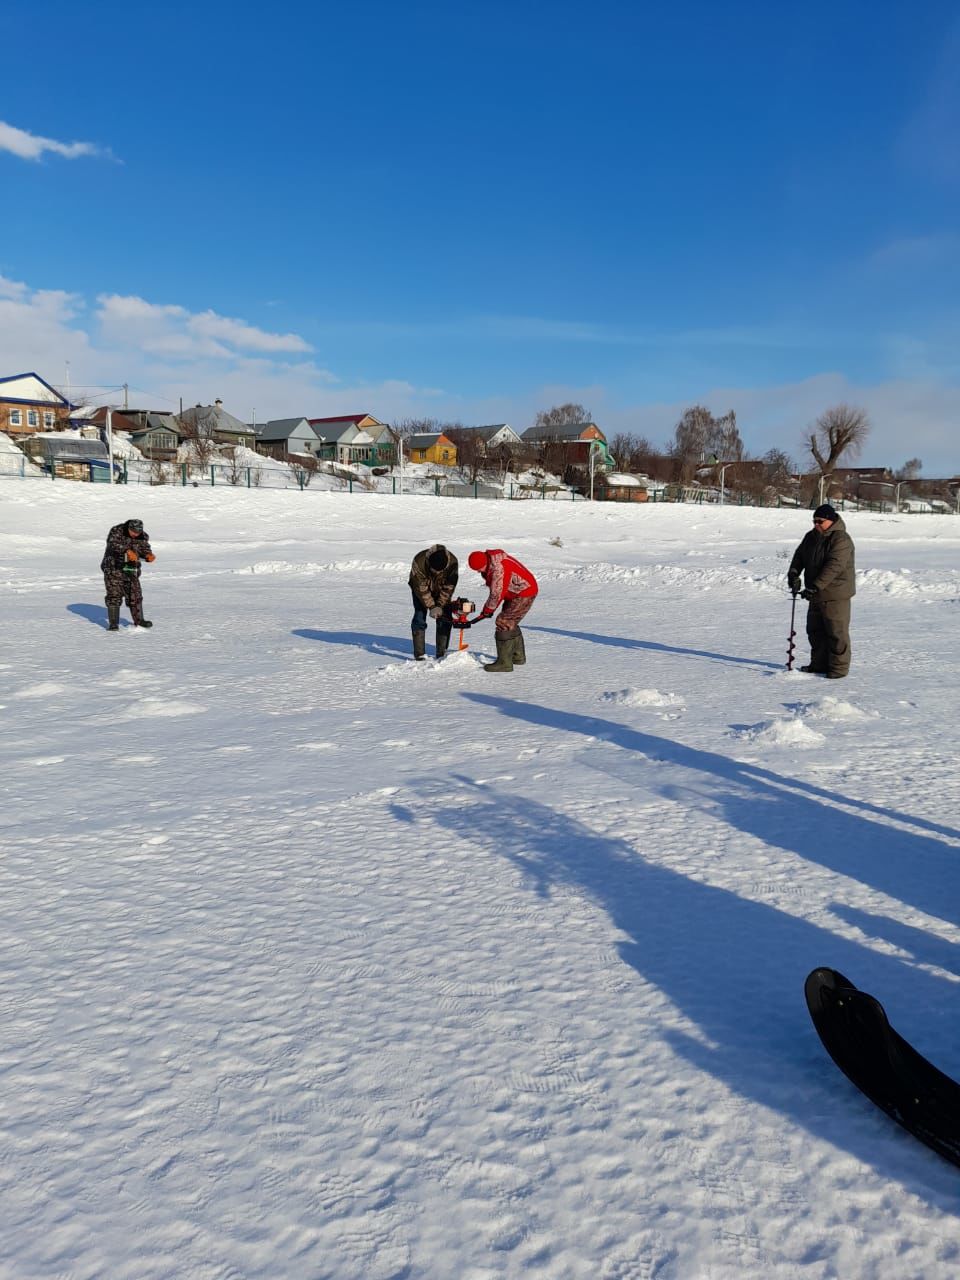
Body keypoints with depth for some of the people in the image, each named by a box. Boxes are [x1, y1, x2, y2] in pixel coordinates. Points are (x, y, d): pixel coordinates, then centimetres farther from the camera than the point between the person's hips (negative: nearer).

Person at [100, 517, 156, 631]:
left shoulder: (143, 536, -1)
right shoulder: (116, 531, -14)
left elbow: (145, 550, 0)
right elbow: (113, 543, -31)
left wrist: (149, 556, -25)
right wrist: (128, 551, -45)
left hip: (130, 570, 4)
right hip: (113, 568, -4)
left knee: (135, 595, 6)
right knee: (114, 595, -7)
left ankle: (139, 620, 19)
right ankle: (113, 623, -1)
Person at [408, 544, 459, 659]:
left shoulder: (452, 562, -32)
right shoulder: (419, 561, -37)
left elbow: (448, 588, -21)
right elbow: (421, 588, -28)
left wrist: (440, 606, -25)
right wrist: (431, 606, -28)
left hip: (441, 589, 2)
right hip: (420, 586, -2)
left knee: (445, 618, -6)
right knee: (420, 617, -12)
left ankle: (442, 653, 2)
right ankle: (419, 654, -8)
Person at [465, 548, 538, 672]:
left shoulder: (498, 568, -30)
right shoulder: (490, 563, 2)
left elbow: (497, 593, -23)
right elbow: (495, 590, 11)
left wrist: (487, 610, -10)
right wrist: (489, 608, 3)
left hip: (524, 593, -10)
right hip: (516, 593, 10)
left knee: (504, 624, -13)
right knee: (511, 624, 20)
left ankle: (504, 663, -11)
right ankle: (518, 656, 34)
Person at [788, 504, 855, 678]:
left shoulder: (841, 539, -18)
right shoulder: (811, 536, 10)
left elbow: (834, 566, -26)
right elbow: (800, 555, 9)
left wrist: (815, 587, -32)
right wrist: (794, 573, -12)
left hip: (836, 594, -9)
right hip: (817, 594, 9)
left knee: (836, 632, -3)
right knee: (815, 631, 14)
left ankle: (838, 668, 4)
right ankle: (819, 664, 25)